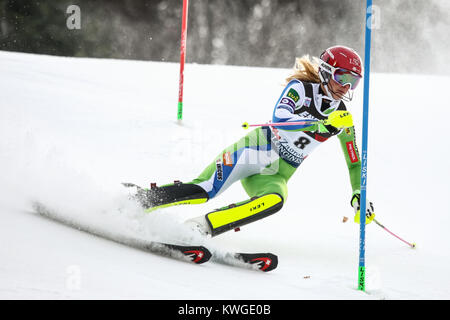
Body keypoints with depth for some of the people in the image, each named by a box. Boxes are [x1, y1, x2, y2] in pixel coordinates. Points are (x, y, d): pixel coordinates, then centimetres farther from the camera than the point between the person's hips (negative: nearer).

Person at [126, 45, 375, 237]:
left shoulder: (342, 118, 9)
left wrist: (360, 197, 8)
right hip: (256, 150, -4)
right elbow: (279, 119, -25)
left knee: (274, 200, -33)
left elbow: (354, 161, 20)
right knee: (204, 190, -27)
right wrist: (324, 126, -34)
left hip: (276, 175, 4)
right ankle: (133, 200, -15)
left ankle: (201, 227, -35)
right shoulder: (300, 87, -6)